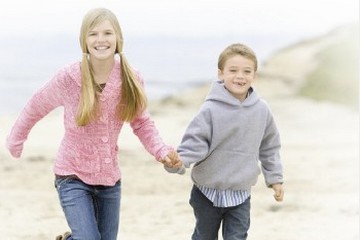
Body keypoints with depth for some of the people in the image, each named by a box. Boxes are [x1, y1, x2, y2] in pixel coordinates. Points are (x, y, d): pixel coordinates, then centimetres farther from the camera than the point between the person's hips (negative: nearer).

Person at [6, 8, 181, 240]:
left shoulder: (132, 79, -9)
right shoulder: (69, 78, -17)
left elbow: (142, 123, 2)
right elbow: (37, 107, 0)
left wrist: (162, 151, -15)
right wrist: (16, 140, 12)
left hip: (110, 178, 4)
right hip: (73, 176, -4)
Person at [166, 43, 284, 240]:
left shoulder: (261, 110, -3)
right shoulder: (211, 109, -16)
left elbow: (269, 146, 10)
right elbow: (195, 142, -19)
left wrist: (275, 178, 13)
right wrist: (178, 161, -37)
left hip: (241, 194, 2)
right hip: (208, 192, -2)